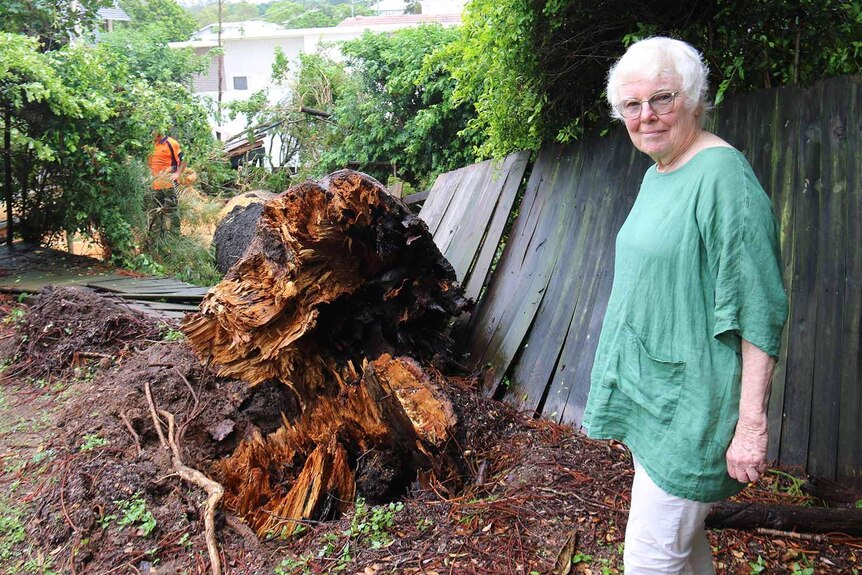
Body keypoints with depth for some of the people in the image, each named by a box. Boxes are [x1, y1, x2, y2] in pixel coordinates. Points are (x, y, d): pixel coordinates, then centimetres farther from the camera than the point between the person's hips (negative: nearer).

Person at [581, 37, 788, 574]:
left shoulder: (723, 175, -18)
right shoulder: (656, 173, 11)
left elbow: (759, 312, -20)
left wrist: (752, 424, -21)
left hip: (691, 403, -9)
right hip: (651, 389, 9)